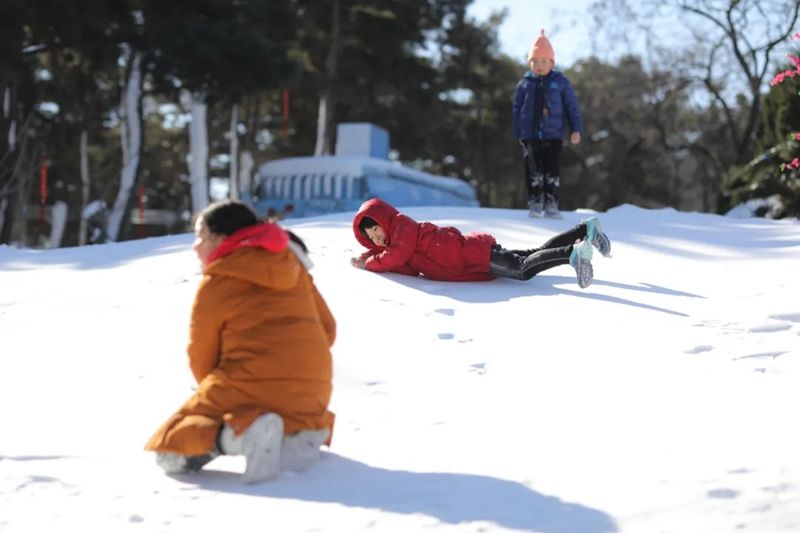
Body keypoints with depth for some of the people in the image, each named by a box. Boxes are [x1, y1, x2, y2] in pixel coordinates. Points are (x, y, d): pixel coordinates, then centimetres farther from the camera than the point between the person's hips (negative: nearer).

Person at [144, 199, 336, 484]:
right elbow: (327, 329, 17)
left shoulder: (215, 283, -2)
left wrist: (215, 393, 22)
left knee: (170, 452, 6)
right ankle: (303, 432, 3)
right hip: (311, 393, 5)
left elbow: (201, 357, 5)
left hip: (252, 387, -5)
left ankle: (239, 433, -22)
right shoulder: (292, 265, 13)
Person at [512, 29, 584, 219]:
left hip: (553, 134, -1)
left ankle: (551, 204, 6)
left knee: (552, 170, -1)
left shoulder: (560, 82, 2)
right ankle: (535, 204, 7)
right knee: (534, 170, 1)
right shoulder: (525, 84, 6)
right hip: (530, 134, 1)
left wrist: (576, 129, -4)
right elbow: (517, 109, 11)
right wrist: (518, 133, 8)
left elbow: (572, 107, 4)